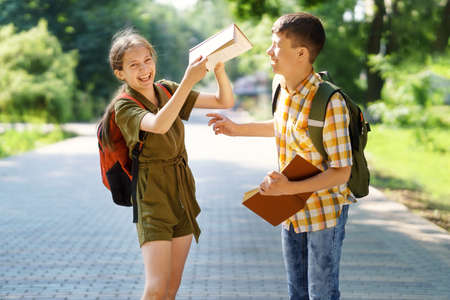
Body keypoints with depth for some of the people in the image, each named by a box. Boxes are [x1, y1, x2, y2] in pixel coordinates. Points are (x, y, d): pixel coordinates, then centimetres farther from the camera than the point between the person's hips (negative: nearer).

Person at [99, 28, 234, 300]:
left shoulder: (167, 90, 6)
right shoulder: (124, 107, -11)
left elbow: (226, 101, 2)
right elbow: (159, 125, -33)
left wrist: (219, 69, -16)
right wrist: (188, 81, -40)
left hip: (183, 194, 6)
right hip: (152, 196, -6)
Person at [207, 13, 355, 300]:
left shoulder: (330, 103, -28)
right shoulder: (281, 85, -2)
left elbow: (342, 171, -24)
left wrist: (289, 188, -32)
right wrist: (239, 129, 19)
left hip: (324, 211, -8)